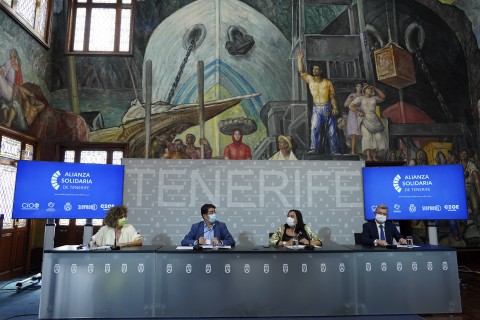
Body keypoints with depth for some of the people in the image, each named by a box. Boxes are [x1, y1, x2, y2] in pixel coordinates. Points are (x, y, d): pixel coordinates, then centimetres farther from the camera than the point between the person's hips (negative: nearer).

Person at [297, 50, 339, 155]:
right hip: (316, 109, 0)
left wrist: (335, 107, -8)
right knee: (315, 127, -19)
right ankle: (314, 149, -22)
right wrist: (299, 58, -4)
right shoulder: (310, 80, 9)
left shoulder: (328, 82, 6)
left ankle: (334, 151, 9)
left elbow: (332, 96, 4)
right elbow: (301, 71, 0)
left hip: (327, 108, 0)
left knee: (331, 130, 1)